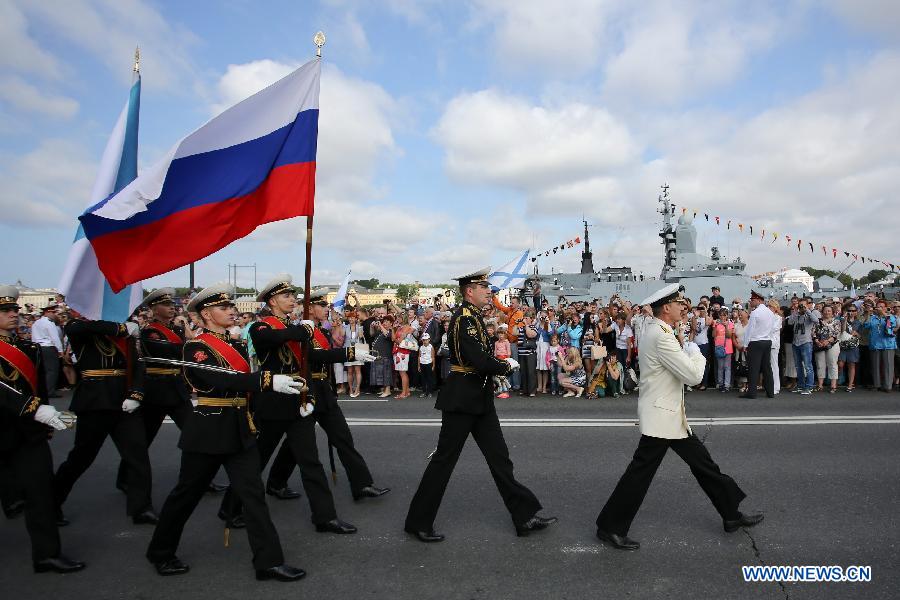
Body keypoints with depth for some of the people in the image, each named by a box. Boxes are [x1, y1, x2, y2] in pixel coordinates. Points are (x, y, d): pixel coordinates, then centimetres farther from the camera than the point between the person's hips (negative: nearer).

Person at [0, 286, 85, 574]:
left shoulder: (31, 349, 9)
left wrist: (46, 423, 17)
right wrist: (35, 409, -32)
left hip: (29, 434, 4)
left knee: (41, 488, 1)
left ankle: (47, 553, 7)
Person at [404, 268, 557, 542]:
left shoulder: (472, 316, 12)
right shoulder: (465, 318, -18)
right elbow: (481, 361, -26)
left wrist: (498, 364, 0)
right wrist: (508, 365, -10)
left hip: (479, 398, 10)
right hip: (462, 399, -9)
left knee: (499, 456, 12)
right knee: (444, 458, 2)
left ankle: (525, 516, 21)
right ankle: (418, 522, 17)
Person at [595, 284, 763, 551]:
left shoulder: (654, 330, 10)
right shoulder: (660, 335, -22)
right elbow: (693, 375, -22)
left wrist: (688, 352, 5)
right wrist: (695, 352, -3)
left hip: (671, 415, 10)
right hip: (660, 417, -10)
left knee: (703, 463, 17)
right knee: (640, 472, -3)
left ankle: (731, 514, 32)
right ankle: (610, 527, 8)